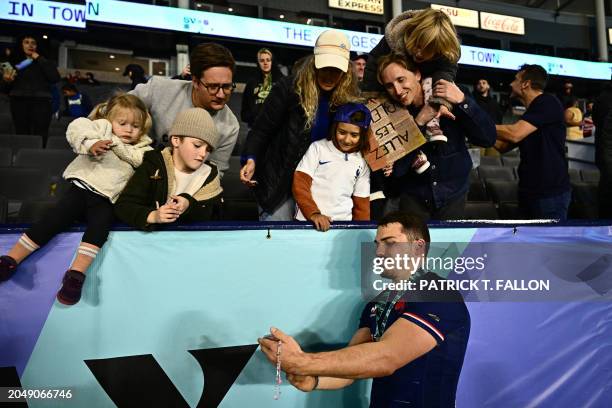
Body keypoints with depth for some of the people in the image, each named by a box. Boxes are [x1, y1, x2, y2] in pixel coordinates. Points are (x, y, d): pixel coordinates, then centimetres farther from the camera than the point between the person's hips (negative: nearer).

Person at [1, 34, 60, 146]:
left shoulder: (44, 62, 16)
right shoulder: (14, 62, 17)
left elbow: (55, 78, -5)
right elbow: (7, 88, 15)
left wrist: (40, 59, -1)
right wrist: (6, 80, -8)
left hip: (41, 102, -1)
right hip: (19, 102, 1)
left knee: (40, 136, -11)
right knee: (21, 135, -7)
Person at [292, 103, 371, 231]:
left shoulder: (363, 163, 12)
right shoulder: (318, 148, 2)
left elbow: (362, 202, 15)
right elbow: (300, 184, -3)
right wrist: (313, 213, -14)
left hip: (343, 224, 3)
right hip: (308, 221, -2)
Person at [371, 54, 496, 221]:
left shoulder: (449, 101, -10)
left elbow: (488, 139, -15)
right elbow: (396, 169, -17)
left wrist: (462, 101, -27)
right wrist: (418, 123, -24)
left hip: (453, 196, 1)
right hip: (413, 198, 0)